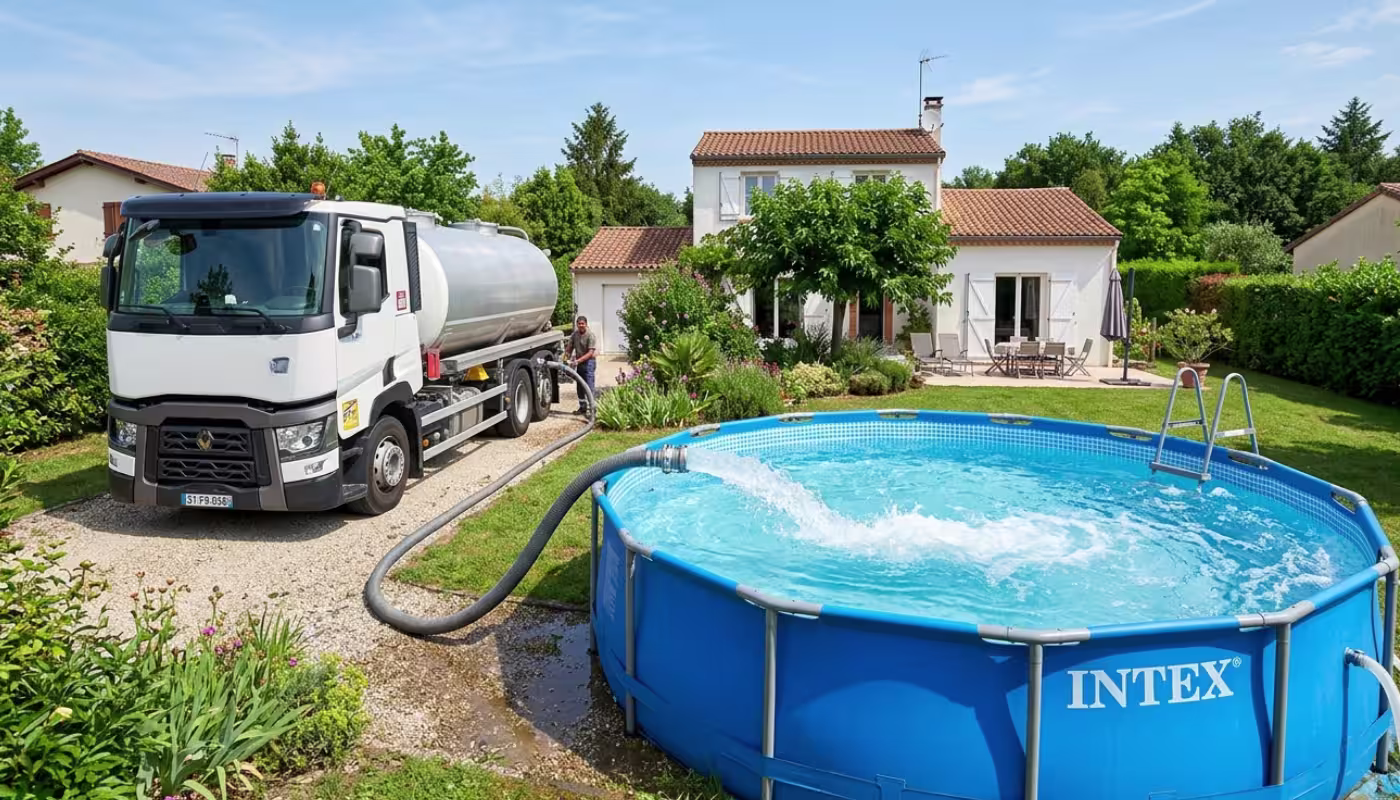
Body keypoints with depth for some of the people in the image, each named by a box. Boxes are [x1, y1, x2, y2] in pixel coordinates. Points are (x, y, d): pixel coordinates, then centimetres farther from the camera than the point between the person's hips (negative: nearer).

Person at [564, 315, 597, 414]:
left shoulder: (591, 335, -15)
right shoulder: (574, 335, 4)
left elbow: (590, 353, -21)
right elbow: (569, 348, 8)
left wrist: (578, 361, -28)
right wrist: (565, 358, -10)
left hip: (589, 362, -7)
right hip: (579, 363, 7)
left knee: (589, 386, -10)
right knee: (580, 387, 12)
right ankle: (583, 407, 23)